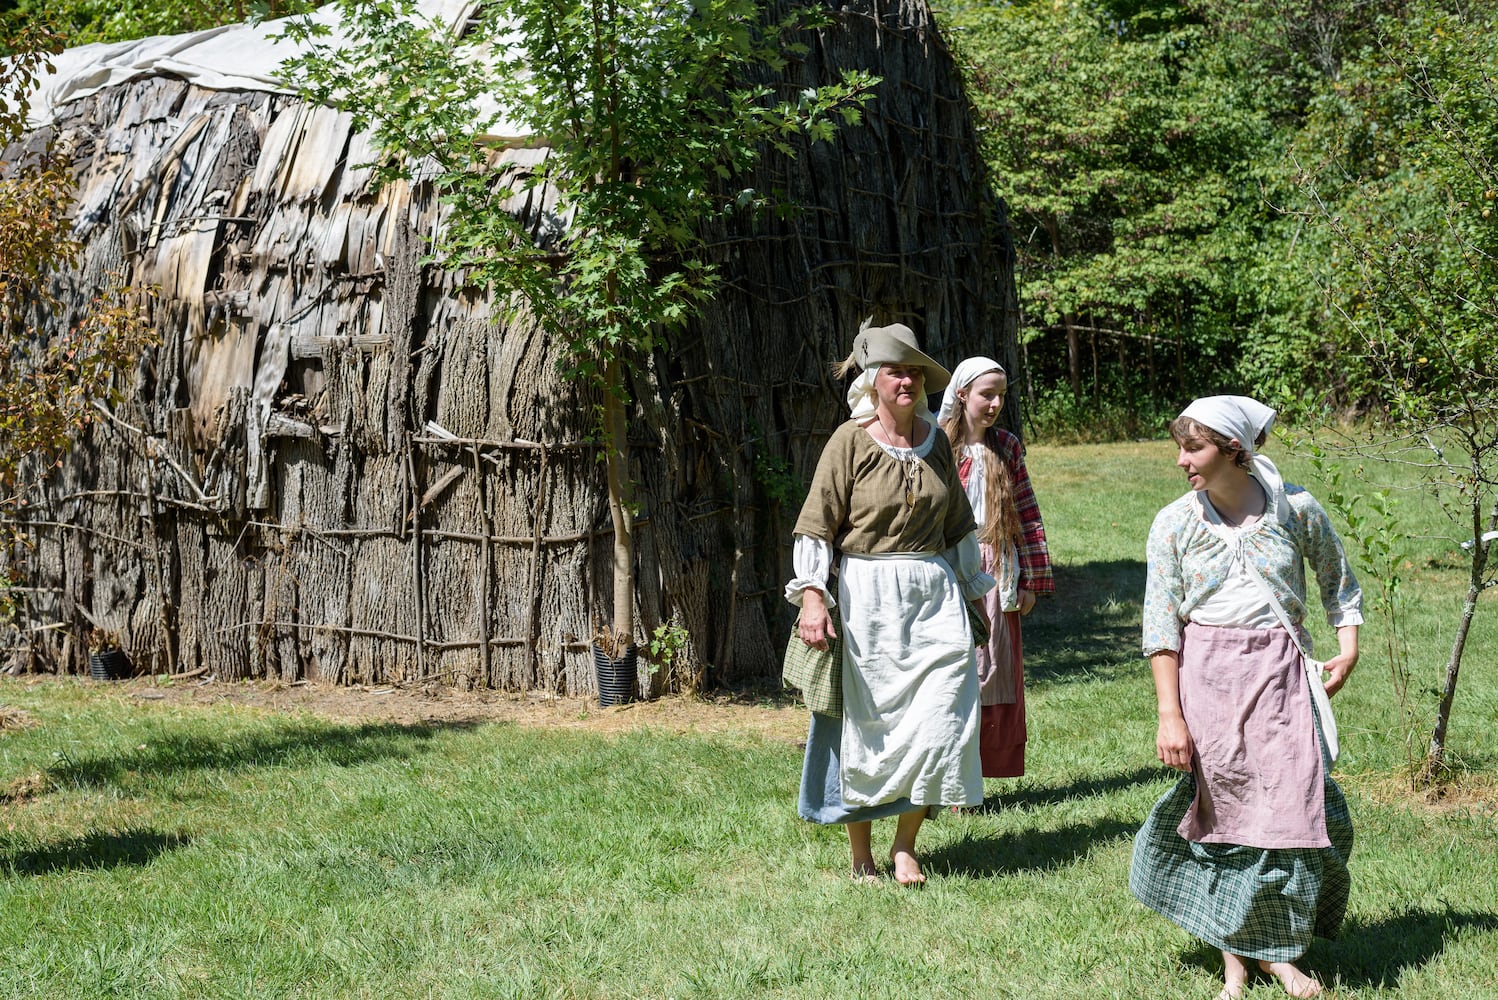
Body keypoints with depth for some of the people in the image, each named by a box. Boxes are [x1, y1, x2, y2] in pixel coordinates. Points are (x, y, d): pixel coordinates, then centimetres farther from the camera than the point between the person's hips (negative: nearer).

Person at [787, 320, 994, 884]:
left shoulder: (936, 440, 10)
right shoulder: (851, 441, -5)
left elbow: (958, 525, 20)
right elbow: (816, 524, -6)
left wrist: (973, 588, 21)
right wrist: (813, 596, -15)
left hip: (933, 594, 4)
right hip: (867, 598, -4)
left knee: (938, 715, -5)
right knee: (866, 721, 3)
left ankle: (906, 846, 6)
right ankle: (860, 853, 15)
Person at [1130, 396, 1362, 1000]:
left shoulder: (1295, 509, 0)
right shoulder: (1174, 524, -1)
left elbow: (1338, 581, 16)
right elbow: (1161, 626, -2)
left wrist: (1348, 648, 2)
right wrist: (1169, 715, -8)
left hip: (1277, 672, 0)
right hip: (1204, 676, 0)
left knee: (1291, 803, -5)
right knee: (1222, 812, 2)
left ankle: (1279, 950, 11)